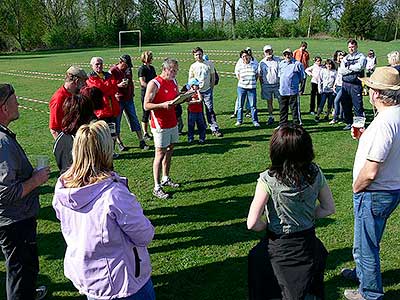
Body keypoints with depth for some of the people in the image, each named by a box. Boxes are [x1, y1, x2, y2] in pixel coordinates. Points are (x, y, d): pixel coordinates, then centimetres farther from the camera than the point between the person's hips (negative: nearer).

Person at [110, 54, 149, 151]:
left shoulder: (128, 69, 9)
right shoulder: (113, 71, -9)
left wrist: (132, 92, 13)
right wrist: (119, 85, -23)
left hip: (129, 99, 5)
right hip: (118, 100, -5)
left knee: (134, 120, 5)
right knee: (116, 122, 2)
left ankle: (141, 142, 7)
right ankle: (119, 142, 16)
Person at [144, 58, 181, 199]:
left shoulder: (173, 81, 9)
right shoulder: (154, 84, -16)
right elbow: (146, 105, -17)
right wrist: (163, 105, -30)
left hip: (172, 122, 8)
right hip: (160, 124, -8)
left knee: (169, 151, 16)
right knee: (160, 154, -4)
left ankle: (165, 179, 33)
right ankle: (157, 187, 4)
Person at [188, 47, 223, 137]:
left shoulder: (209, 64, 3)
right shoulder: (193, 66, 4)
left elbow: (213, 77, 10)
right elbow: (190, 79, 8)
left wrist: (211, 87, 5)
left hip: (207, 90, -1)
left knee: (210, 110, -5)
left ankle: (215, 129, -4)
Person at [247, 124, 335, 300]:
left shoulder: (268, 180, -24)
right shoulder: (315, 173, -12)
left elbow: (252, 223, -24)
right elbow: (328, 208, 1)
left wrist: (268, 226, -4)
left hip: (279, 247, -4)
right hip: (309, 244, 4)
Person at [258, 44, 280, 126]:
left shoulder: (277, 60, -1)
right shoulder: (262, 62, 3)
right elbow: (260, 75, 9)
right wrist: (262, 85, 5)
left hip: (277, 84, -1)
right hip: (266, 85, 1)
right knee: (269, 102, 9)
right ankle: (271, 117, 20)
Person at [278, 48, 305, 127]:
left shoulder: (297, 64, -3)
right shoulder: (281, 64, 13)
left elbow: (302, 77, 2)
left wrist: (294, 83, -2)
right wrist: (280, 85, 14)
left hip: (293, 91, -5)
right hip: (283, 91, 5)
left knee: (295, 109, -3)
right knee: (282, 109, 13)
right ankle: (282, 125, 24)